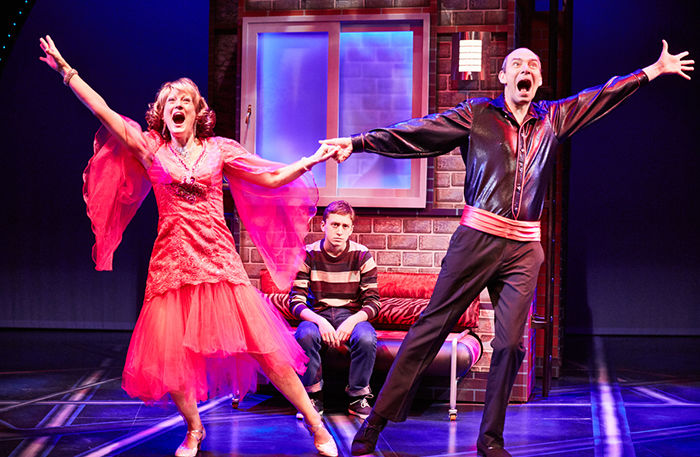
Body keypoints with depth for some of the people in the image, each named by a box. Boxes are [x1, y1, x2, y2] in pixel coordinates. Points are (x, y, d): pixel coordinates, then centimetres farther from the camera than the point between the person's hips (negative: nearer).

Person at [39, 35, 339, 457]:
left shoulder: (220, 150, 8)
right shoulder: (150, 147, 8)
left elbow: (272, 179, 10)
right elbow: (104, 111, 4)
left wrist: (313, 160, 0)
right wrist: (66, 70, 2)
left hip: (218, 260, -1)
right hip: (171, 264, 1)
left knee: (265, 346, -7)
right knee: (169, 356, -2)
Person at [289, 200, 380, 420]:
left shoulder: (362, 255, -4)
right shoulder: (309, 255, -5)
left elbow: (372, 302, -4)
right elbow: (296, 301, -9)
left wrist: (352, 321, -25)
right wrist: (319, 321, -28)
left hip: (351, 316, 0)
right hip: (318, 315, 0)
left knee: (367, 339, -34)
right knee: (305, 335, -35)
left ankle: (357, 397, -10)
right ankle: (313, 397, -14)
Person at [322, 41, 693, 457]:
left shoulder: (552, 119, 13)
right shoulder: (477, 115, 2)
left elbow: (601, 97, 23)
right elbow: (418, 132, -5)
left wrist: (654, 71, 26)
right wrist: (359, 142, -14)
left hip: (524, 249, 3)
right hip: (477, 238, -3)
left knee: (510, 343, 0)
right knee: (432, 326, -4)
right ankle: (377, 420, 0)